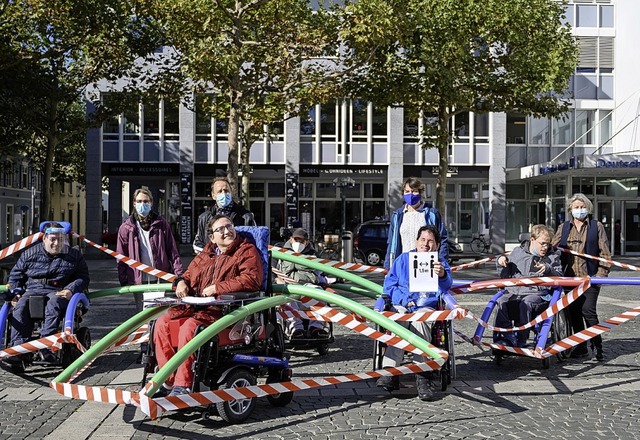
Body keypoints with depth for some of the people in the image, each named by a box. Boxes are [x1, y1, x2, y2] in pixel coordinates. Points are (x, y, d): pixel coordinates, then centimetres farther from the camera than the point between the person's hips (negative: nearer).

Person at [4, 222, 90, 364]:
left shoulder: (74, 255, 10)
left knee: (53, 305, -38)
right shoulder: (30, 253, 13)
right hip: (33, 290, 2)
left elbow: (83, 277, 8)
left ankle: (46, 346, -48)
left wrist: (71, 290, -11)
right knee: (21, 307, -31)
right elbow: (16, 274, 21)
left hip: (59, 292, -2)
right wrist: (15, 292, 3)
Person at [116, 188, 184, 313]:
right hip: (138, 280, 0)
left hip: (161, 279, 0)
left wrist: (179, 274, -5)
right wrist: (123, 281, 0)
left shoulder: (161, 224, 5)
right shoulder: (126, 227, 4)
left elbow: (172, 251, 3)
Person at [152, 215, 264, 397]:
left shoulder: (247, 251, 0)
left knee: (189, 327, -31)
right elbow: (190, 273, 35)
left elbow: (252, 279, -17)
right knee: (162, 323, -10)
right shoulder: (206, 254, 22)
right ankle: (168, 381, -6)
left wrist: (216, 288, -15)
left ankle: (183, 386, -24)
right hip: (196, 305, 8)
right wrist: (182, 282, 8)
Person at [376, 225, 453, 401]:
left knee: (419, 321, -36)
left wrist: (442, 275, -31)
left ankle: (423, 379, -40)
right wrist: (404, 300, -6)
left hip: (426, 307, -1)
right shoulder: (403, 259, 19)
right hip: (401, 306, 1)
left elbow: (446, 287, -6)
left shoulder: (441, 264, 16)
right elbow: (389, 284, 12)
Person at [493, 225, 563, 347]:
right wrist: (501, 263, 4)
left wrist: (548, 270, -13)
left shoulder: (553, 256, 15)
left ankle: (521, 340, -32)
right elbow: (505, 275, 23)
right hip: (514, 292, 2)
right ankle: (507, 335, -31)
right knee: (501, 302, -30)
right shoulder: (517, 252, 18)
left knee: (525, 304, -36)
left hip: (537, 293, -2)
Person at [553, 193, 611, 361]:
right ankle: (581, 347, 16)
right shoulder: (563, 228, 13)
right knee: (574, 312, 6)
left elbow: (605, 253, 3)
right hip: (570, 277, 4)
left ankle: (597, 347, 3)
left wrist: (601, 274, -7)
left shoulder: (597, 227, 5)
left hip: (590, 277, -3)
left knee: (588, 311, -11)